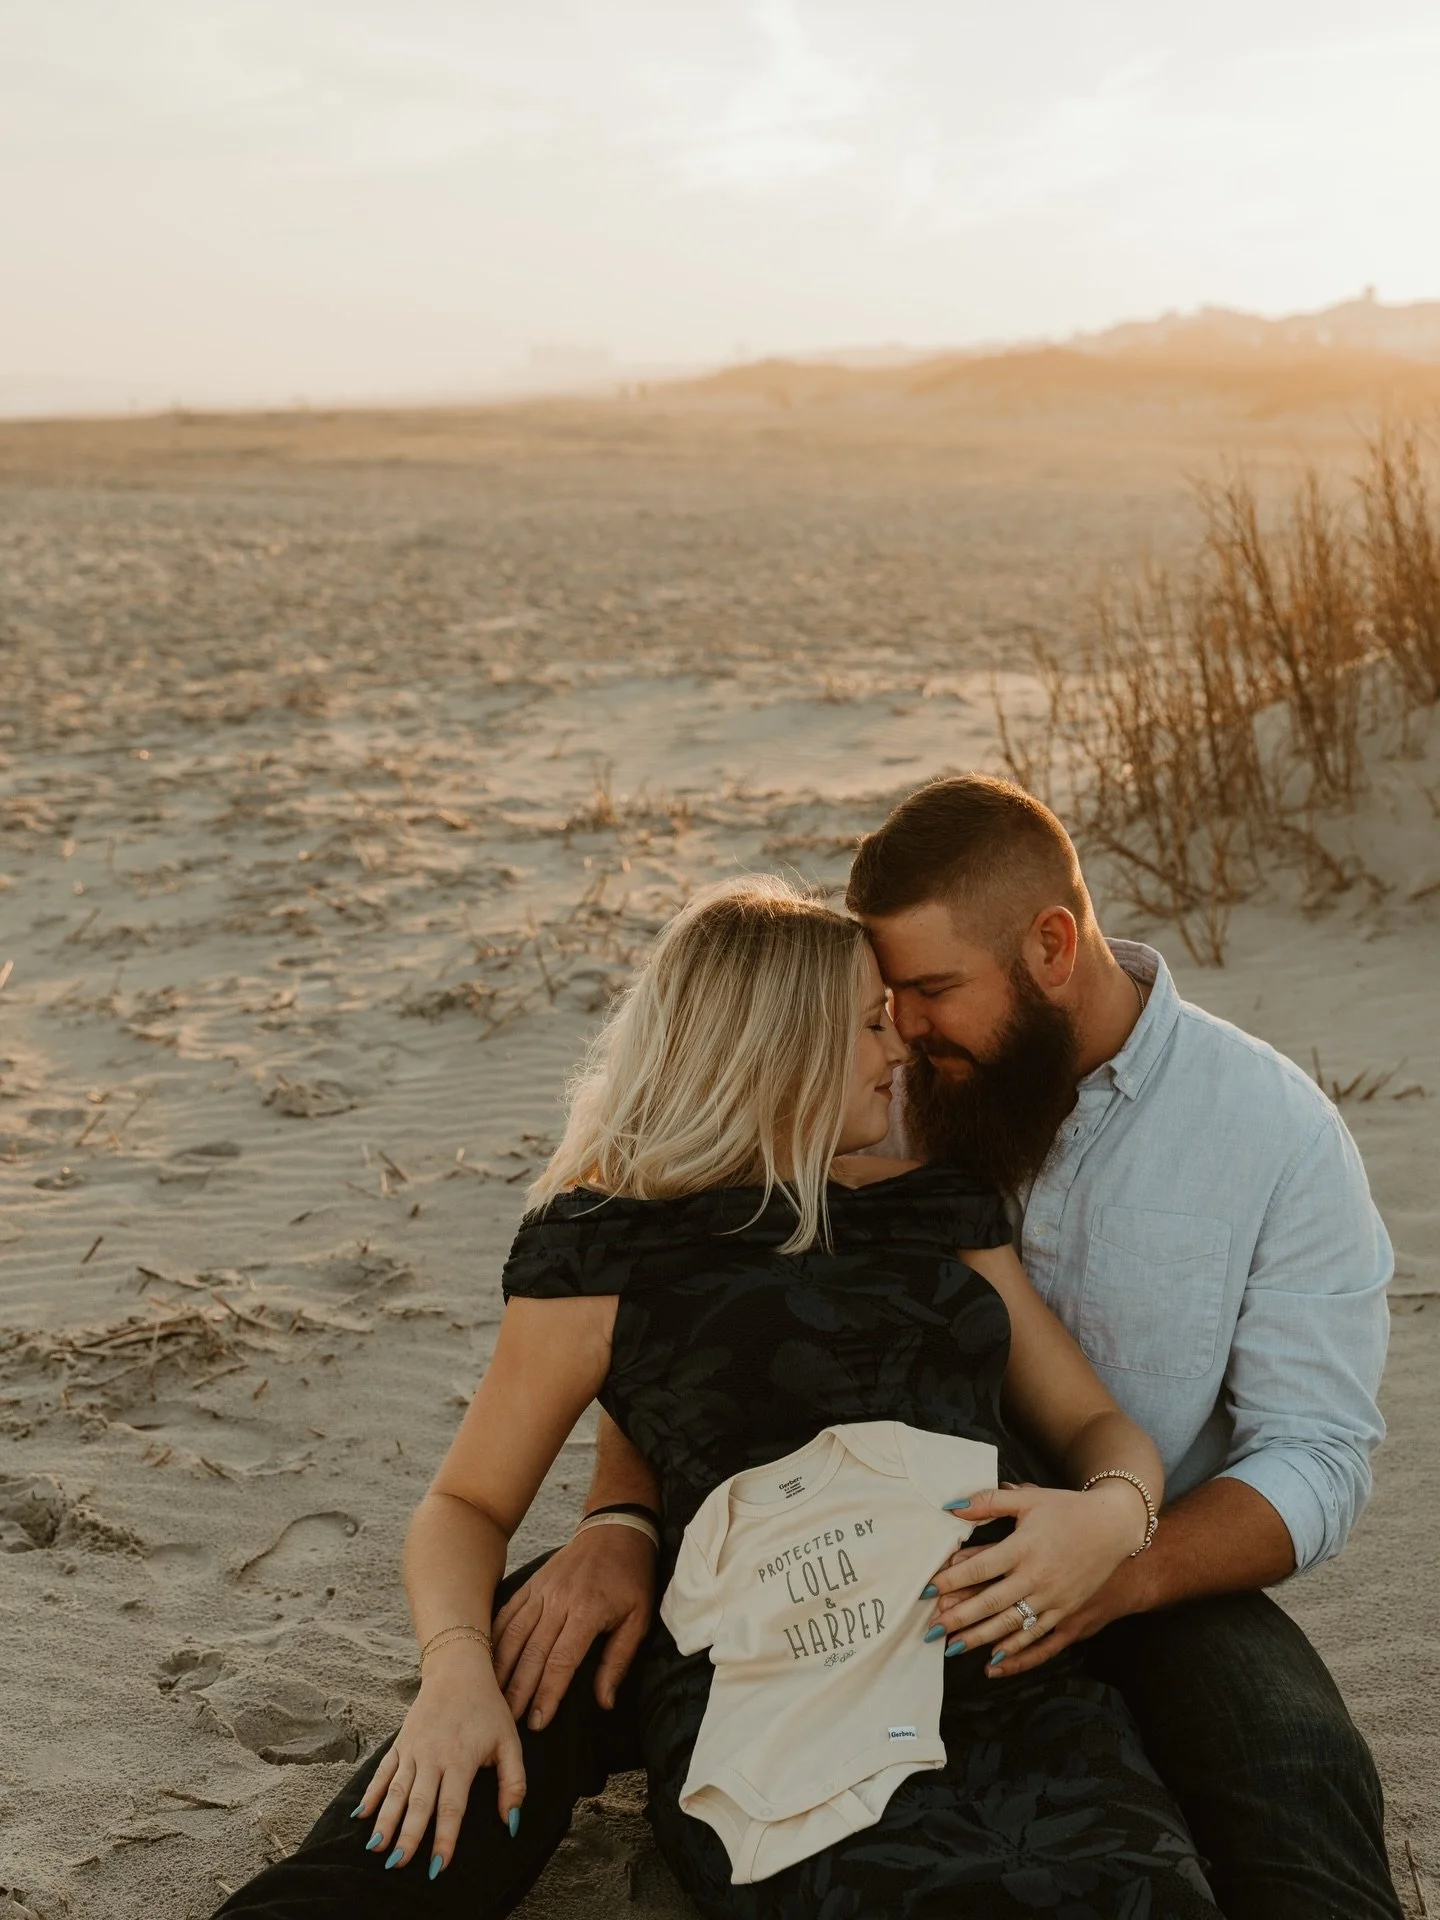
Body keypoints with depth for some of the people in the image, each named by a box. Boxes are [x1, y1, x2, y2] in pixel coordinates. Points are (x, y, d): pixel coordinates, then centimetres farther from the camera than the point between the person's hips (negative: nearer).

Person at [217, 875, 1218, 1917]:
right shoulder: (608, 1245, 8)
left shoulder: (939, 1207, 22)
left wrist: (1113, 1514, -4)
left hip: (1024, 1684, 3)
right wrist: (457, 1667, -9)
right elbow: (467, 1504, 13)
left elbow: (1098, 1422, 20)